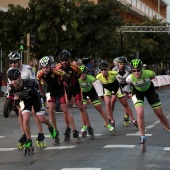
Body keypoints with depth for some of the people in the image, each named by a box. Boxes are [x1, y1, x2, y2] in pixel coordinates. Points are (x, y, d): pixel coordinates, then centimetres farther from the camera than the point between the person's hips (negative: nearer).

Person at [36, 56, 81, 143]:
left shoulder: (57, 71, -31)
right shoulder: (39, 74, -21)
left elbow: (67, 78, -14)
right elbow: (38, 83, 2)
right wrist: (42, 94, 7)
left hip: (60, 89, -3)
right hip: (51, 90, 3)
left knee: (65, 110, -7)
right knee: (51, 110, -11)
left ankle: (75, 133, -3)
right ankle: (56, 133, 1)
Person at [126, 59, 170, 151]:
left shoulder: (148, 73, -33)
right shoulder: (130, 78, -32)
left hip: (149, 90, 1)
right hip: (137, 92, -1)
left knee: (160, 114, 8)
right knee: (140, 114, -21)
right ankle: (143, 137, -5)